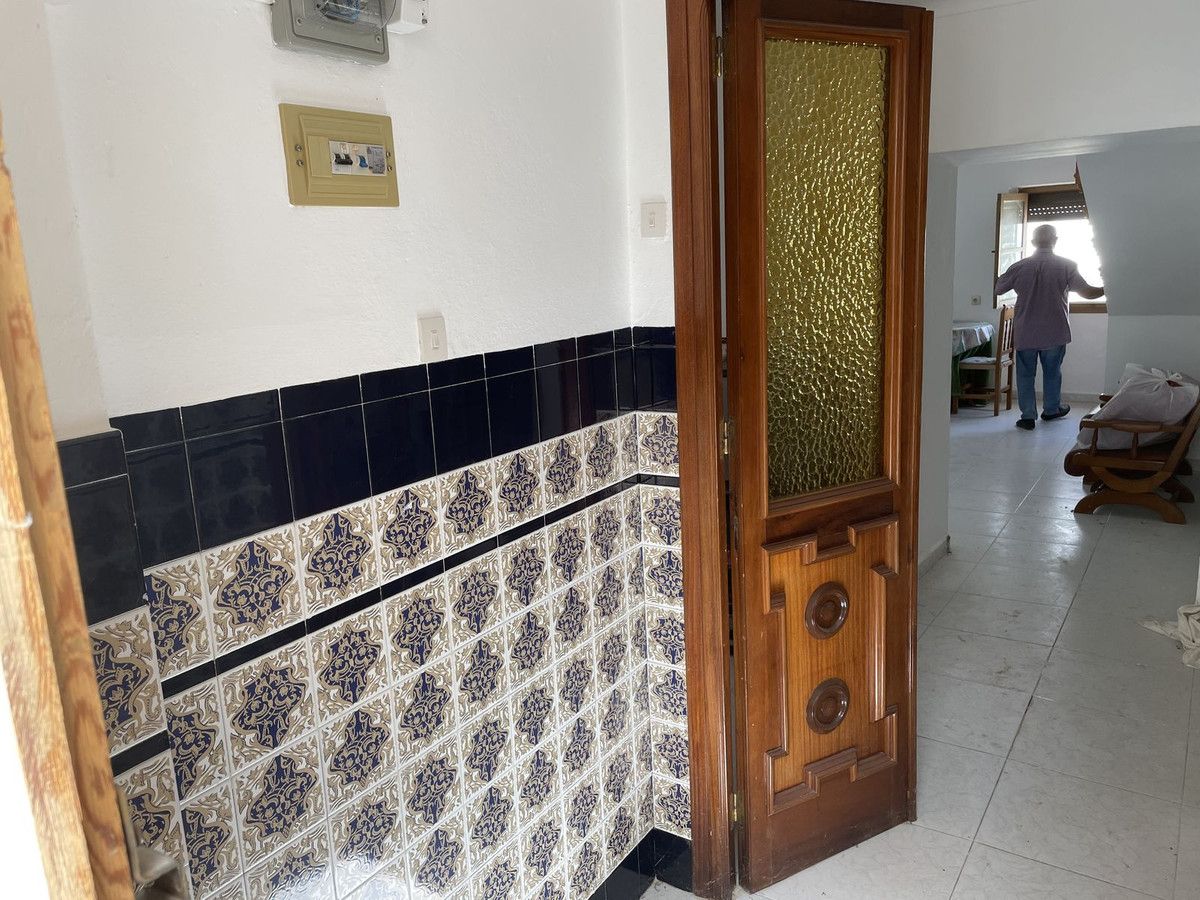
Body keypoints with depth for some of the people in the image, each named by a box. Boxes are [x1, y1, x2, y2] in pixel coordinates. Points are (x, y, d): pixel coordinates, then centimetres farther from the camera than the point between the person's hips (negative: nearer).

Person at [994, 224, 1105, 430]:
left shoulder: (1019, 267, -4)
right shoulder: (1066, 266, -7)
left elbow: (997, 289, 7)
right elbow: (1086, 292, -10)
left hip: (1025, 333, 0)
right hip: (1055, 332, 0)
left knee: (1025, 374, 7)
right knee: (1052, 372, 16)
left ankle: (1028, 415, 4)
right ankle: (1051, 409, 30)